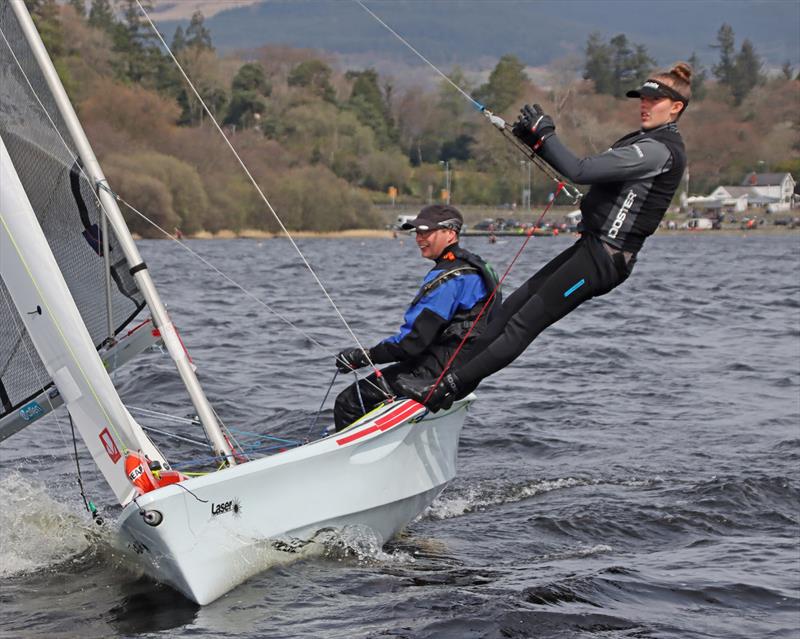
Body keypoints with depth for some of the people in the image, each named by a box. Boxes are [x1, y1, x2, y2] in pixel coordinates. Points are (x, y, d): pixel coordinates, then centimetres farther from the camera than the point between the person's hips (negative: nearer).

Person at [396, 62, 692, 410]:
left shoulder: (658, 150, -16)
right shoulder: (644, 141, 17)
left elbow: (581, 171, -22)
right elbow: (590, 171, 18)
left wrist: (544, 133, -12)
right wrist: (538, 139, 9)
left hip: (603, 257, -10)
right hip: (594, 247, 10)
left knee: (522, 324, -9)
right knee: (511, 307, 8)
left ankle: (444, 389, -7)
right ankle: (455, 376, 11)